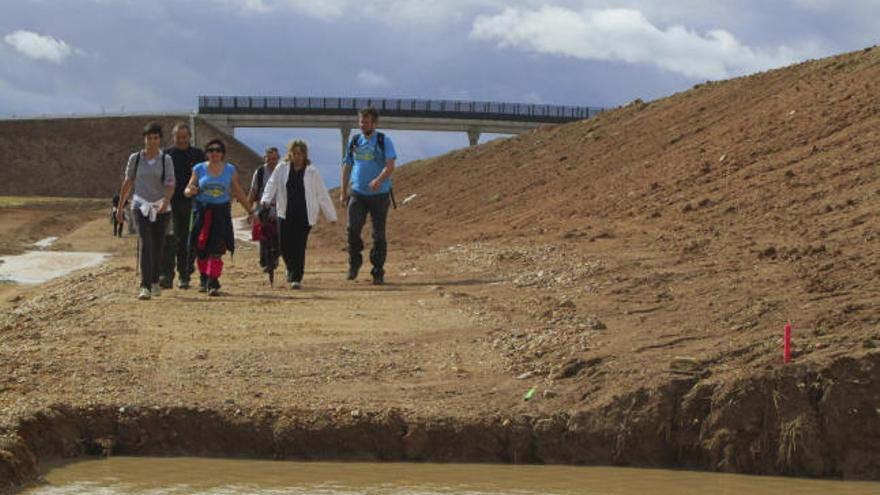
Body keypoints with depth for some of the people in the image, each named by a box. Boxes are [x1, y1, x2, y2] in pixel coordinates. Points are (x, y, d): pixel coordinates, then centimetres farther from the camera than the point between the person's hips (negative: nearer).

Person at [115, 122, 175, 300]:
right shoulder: (135, 158, 0)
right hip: (141, 205, -1)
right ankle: (145, 287, -22)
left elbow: (170, 185, -10)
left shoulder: (166, 160, -2)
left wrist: (165, 203, -28)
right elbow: (127, 183, 8)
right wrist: (120, 207, 10)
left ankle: (154, 281, 31)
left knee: (157, 246, 8)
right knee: (145, 243, -15)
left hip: (160, 207, 1)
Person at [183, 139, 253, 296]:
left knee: (216, 250, -11)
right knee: (201, 250, 6)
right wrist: (190, 191, -18)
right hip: (202, 211, 1)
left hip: (221, 212, -1)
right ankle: (204, 280, 27)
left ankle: (213, 284, -12)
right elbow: (187, 190, 6)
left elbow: (239, 193, 12)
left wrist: (250, 211, 11)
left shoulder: (230, 170, 5)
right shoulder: (199, 169, 4)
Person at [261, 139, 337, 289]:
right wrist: (266, 199, -22)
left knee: (299, 247, -6)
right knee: (285, 246, 2)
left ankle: (297, 278, 2)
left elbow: (322, 194, 4)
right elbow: (272, 184, -2)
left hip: (304, 215, -2)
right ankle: (291, 269, 32)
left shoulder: (312, 172, 0)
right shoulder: (282, 169, 3)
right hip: (285, 214, 2)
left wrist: (331, 215, 6)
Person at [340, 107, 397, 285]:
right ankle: (354, 263, 4)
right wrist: (343, 192, 15)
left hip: (380, 194, -2)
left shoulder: (384, 141, -1)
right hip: (357, 193, 2)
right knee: (353, 228, -15)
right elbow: (347, 167, 18)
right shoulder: (354, 142, 11)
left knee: (379, 235, 0)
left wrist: (379, 180, -31)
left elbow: (390, 165, -13)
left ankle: (378, 272, 9)